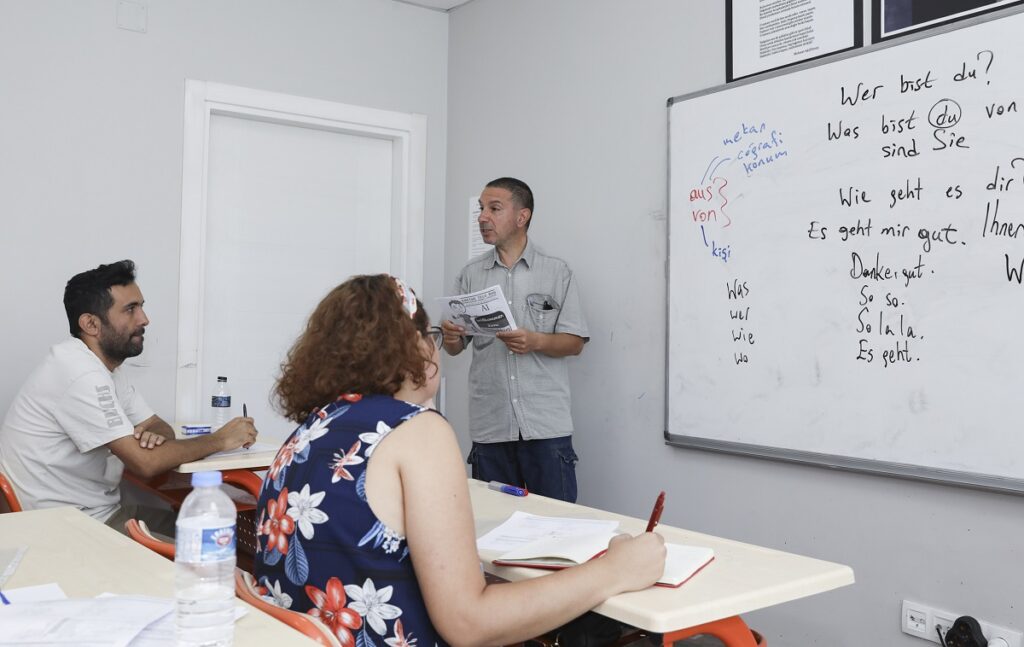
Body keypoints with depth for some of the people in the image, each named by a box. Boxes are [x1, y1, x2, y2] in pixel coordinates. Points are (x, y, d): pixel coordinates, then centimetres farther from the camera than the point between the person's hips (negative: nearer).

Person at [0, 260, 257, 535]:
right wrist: (218, 440, -11)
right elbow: (146, 462, -24)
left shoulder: (105, 366, 9)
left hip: (101, 510, 9)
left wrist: (155, 436, -14)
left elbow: (158, 426, 11)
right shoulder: (82, 375, -22)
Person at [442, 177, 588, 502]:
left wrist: (535, 341, -18)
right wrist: (450, 336, -12)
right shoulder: (471, 274, 9)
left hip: (547, 425, -2)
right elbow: (455, 347, 11)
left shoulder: (557, 272, 3)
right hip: (489, 426, 2)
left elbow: (575, 342, 0)